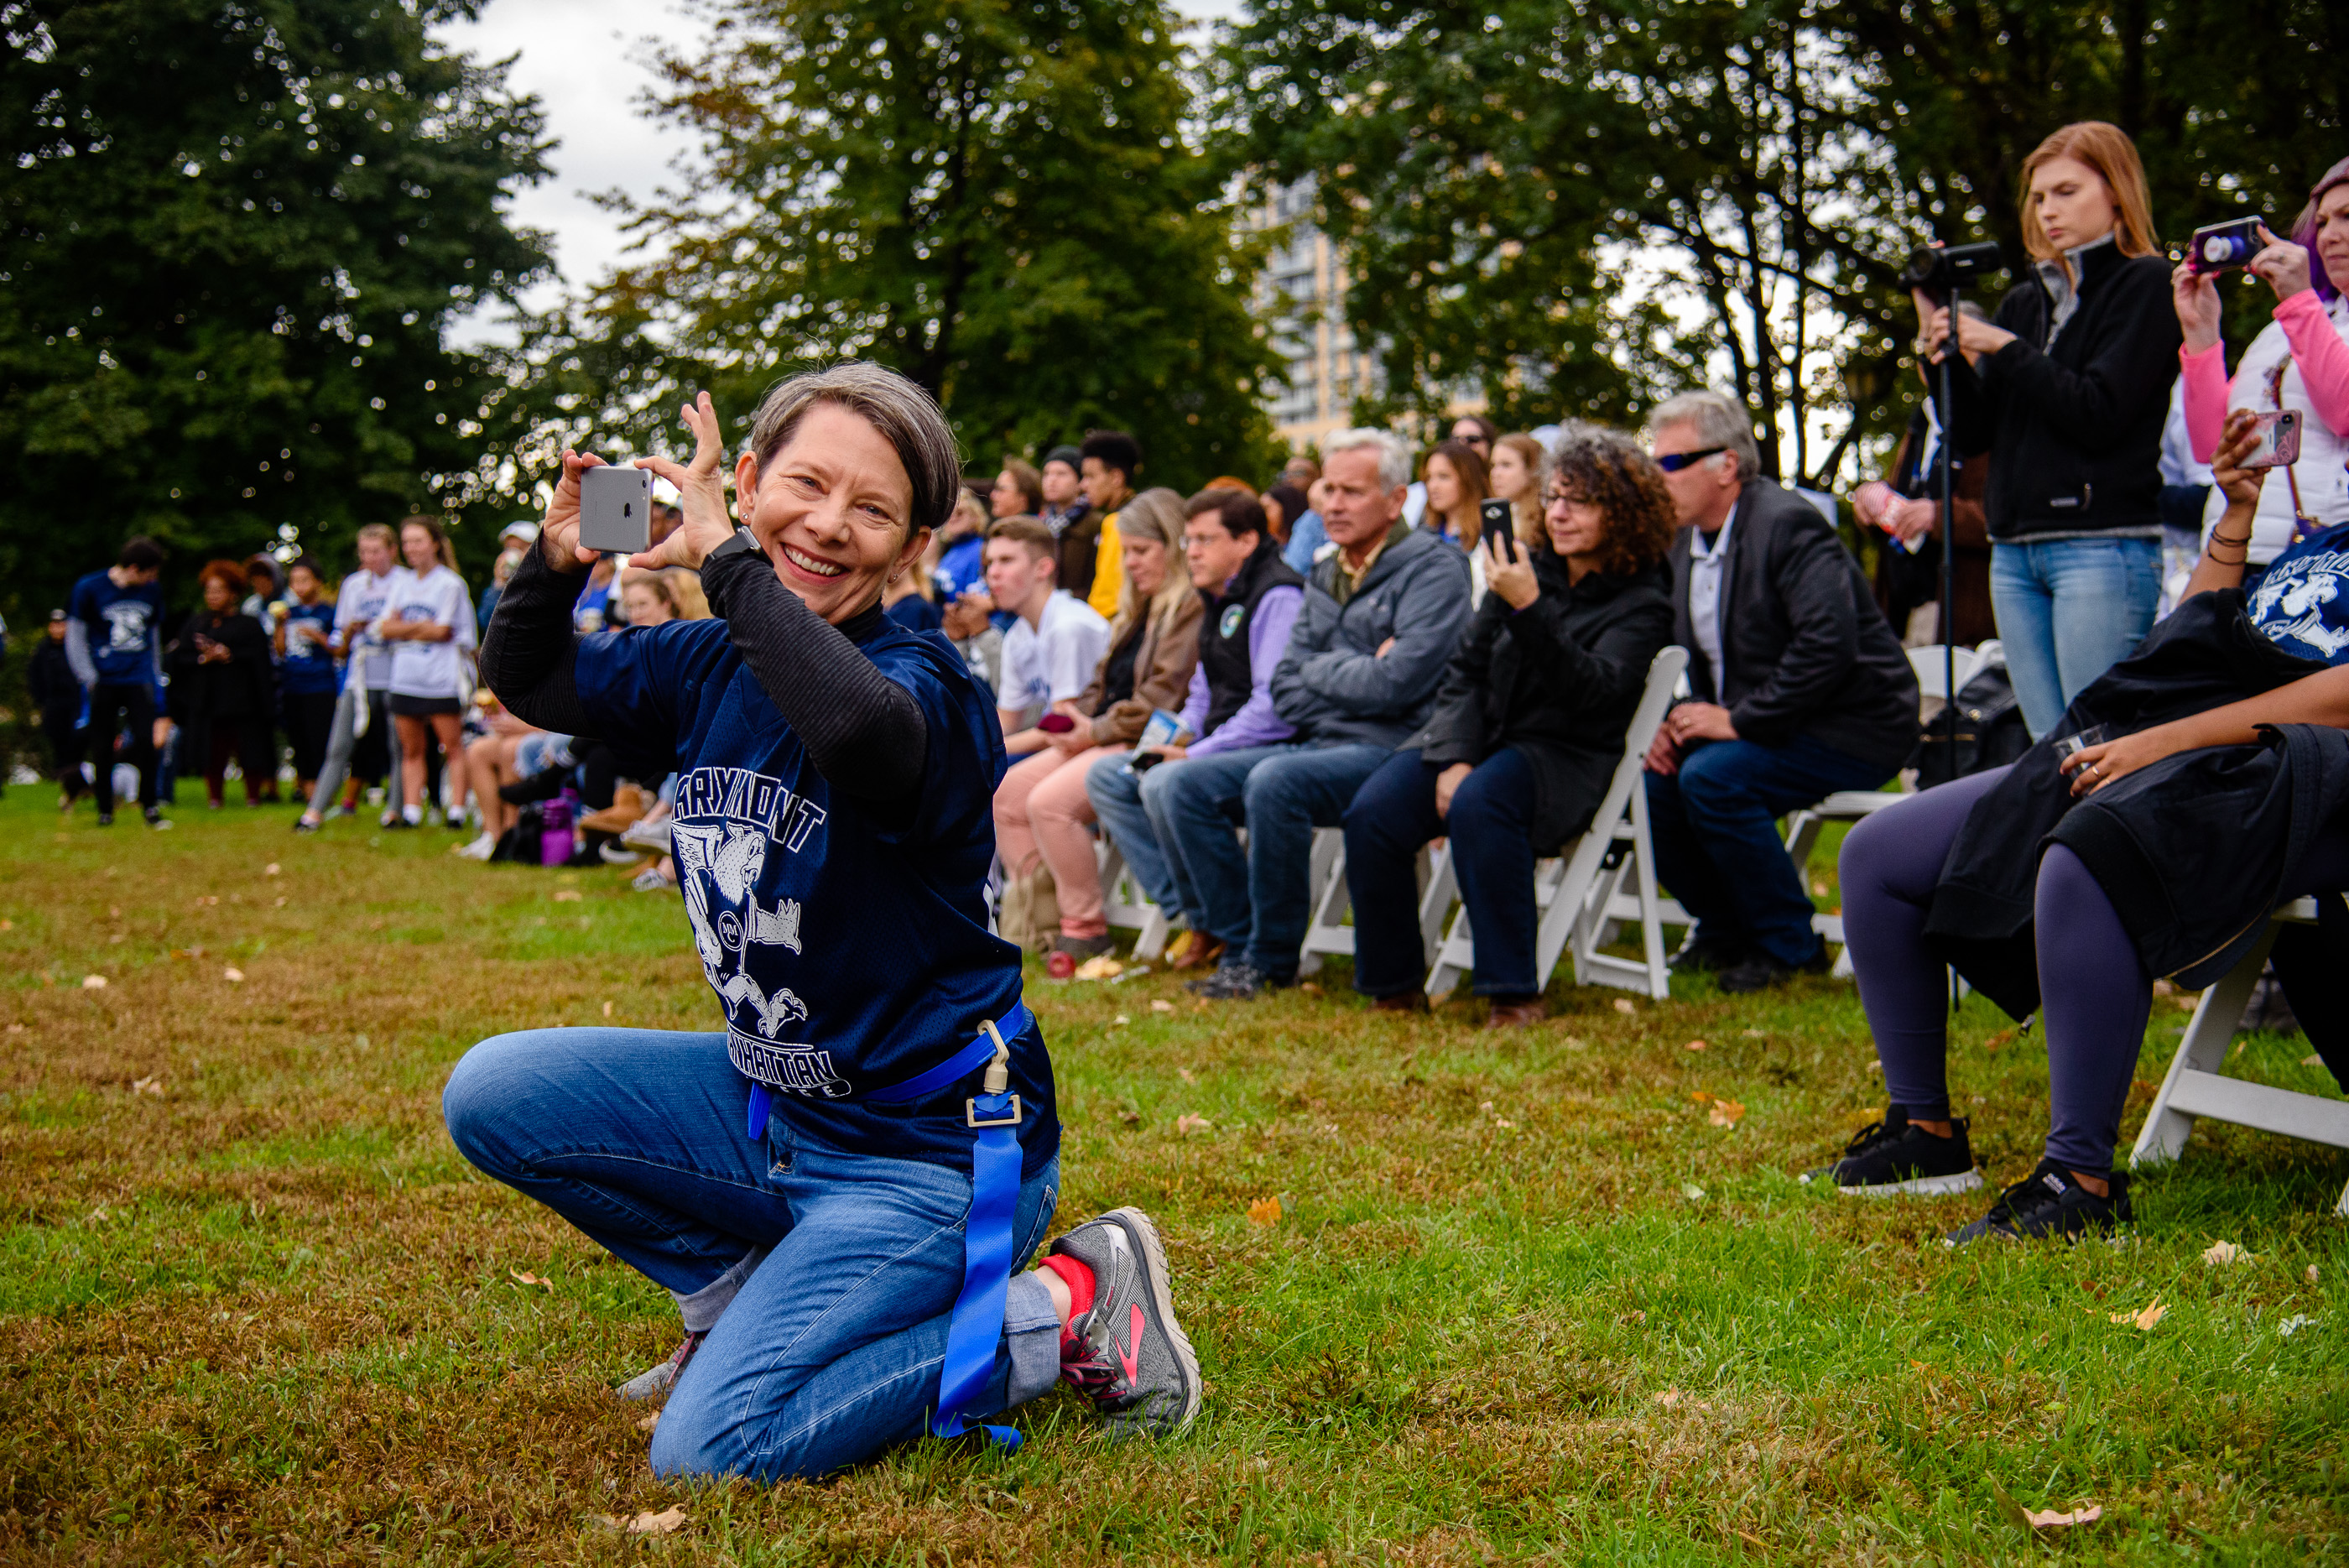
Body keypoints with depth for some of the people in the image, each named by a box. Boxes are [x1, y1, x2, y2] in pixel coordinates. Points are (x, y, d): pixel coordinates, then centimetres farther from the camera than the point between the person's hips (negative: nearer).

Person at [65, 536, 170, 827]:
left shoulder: (152, 593, 8)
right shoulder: (89, 589, -3)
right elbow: (75, 637, 1)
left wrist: (156, 680, 18)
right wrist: (89, 678, -7)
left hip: (139, 680, 2)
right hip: (103, 680, -2)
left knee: (146, 740, -10)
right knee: (102, 748, 1)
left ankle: (149, 805, 4)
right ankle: (105, 810, 14)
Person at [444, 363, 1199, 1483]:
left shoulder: (926, 685, -22)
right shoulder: (710, 665, 1)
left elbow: (862, 726, -49)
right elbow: (526, 680, 16)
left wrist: (723, 558, -36)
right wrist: (558, 558, -6)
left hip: (928, 1148, -8)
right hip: (769, 1099, 8)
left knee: (709, 1452, -18)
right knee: (491, 1095, 2)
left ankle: (1064, 1311, -3)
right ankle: (748, 1293, 15)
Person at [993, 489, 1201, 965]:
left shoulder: (1192, 605, -10)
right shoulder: (1138, 608, 22)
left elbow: (1163, 694, -17)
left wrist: (1097, 731, -14)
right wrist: (1075, 716, 4)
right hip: (1102, 738, 10)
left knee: (1050, 801, -27)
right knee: (1007, 792, -2)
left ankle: (1086, 925, -15)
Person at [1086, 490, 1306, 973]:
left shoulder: (1278, 597, -15)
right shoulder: (1218, 601, 18)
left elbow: (1275, 706, -25)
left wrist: (1197, 754, -21)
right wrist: (1180, 736, 8)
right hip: (1220, 749, 11)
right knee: (1106, 776, 5)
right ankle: (1191, 917, -5)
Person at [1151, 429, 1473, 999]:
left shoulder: (1434, 569, -5)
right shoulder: (1324, 578, 18)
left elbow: (1395, 684, -18)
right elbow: (1285, 691, 12)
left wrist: (1318, 672, -2)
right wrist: (1356, 673, -6)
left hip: (1389, 751, -8)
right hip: (1315, 742, 8)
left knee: (1275, 781, -34)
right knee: (1176, 784, -9)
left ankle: (1272, 961, -19)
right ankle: (1238, 945, -6)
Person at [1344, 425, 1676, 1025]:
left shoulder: (1642, 601, -3)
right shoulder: (1530, 568, 11)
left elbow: (1594, 689, -21)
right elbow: (1466, 667, 9)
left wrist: (1529, 609, -30)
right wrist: (1455, 757, -6)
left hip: (1565, 755, -5)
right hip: (1481, 735, 5)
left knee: (1478, 804, -38)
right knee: (1372, 814, -21)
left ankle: (1515, 993, -30)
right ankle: (1395, 986, -6)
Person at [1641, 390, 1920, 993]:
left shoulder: (1788, 524, -19)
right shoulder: (1687, 542, 9)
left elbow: (1828, 646, -30)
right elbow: (1692, 656, 17)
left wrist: (1738, 719, -25)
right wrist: (1675, 723, -3)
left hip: (1849, 729, -9)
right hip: (1763, 727, 9)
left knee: (1712, 778, -28)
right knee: (1653, 779, -9)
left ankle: (1789, 946, -11)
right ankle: (1725, 928, 11)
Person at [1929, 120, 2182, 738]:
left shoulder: (2146, 285, 1)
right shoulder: (2025, 301, 19)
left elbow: (2099, 414, -11)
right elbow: (1973, 434, 13)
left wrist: (2005, 349, -8)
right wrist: (1940, 347, -1)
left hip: (2103, 544, -6)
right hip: (2015, 551, 7)